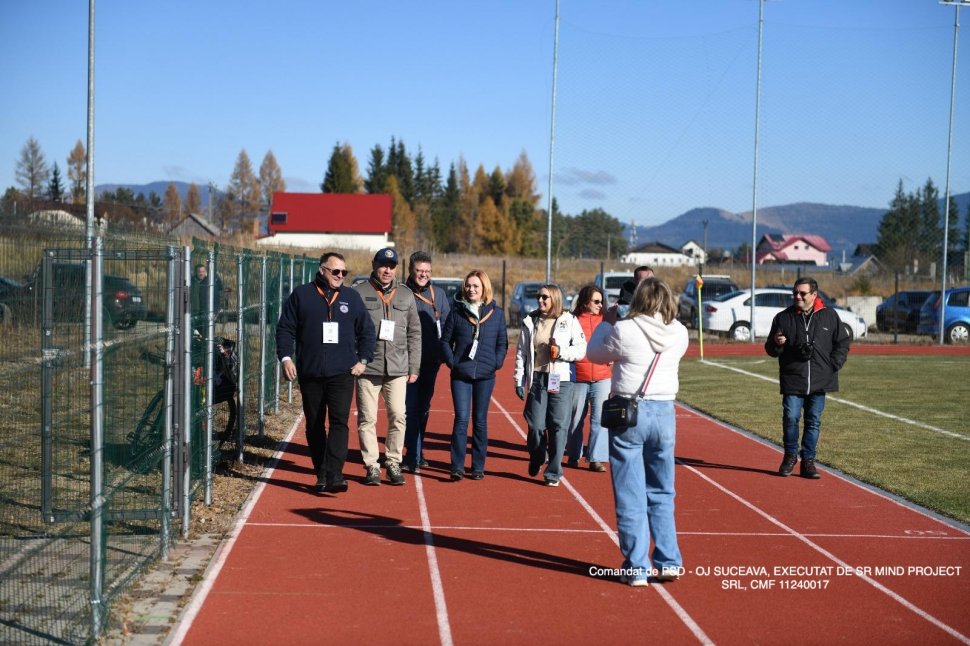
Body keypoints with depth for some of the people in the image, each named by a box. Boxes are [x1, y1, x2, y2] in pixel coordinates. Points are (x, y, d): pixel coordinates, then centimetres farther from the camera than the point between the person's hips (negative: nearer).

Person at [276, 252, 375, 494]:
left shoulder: (352, 297, 9)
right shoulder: (301, 295, 4)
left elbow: (367, 331, 15)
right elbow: (285, 329, 5)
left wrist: (363, 359, 6)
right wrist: (286, 357, -6)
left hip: (342, 374, 0)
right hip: (310, 374, 0)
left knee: (339, 422, -13)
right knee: (314, 426, 7)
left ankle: (334, 474, -18)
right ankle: (321, 474, 17)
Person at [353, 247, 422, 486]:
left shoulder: (406, 296, 12)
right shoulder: (359, 293, 2)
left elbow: (414, 334, 14)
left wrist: (414, 367, 9)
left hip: (398, 369, 2)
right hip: (368, 367, -2)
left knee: (398, 416, -2)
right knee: (367, 418, 1)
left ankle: (393, 463, 10)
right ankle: (372, 466, 10)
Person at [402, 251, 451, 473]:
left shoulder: (438, 294, 9)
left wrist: (444, 353, 2)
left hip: (430, 361, 4)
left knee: (423, 407, 13)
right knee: (411, 408, -7)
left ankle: (416, 452, 25)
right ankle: (413, 456, -7)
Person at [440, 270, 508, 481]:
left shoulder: (497, 313, 4)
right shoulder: (457, 311, 3)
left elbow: (502, 343, 9)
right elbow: (445, 340, 7)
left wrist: (497, 363, -4)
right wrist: (451, 361, -5)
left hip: (485, 375, 1)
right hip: (461, 374, -1)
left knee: (480, 421, 8)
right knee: (461, 419, -8)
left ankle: (478, 467, 15)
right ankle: (457, 467, -6)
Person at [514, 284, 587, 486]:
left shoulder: (569, 321, 1)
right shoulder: (530, 322, 9)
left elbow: (581, 349, 1)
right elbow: (521, 352, 10)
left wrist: (562, 352, -15)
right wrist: (519, 379, 6)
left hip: (561, 380, -2)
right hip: (537, 379, 2)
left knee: (558, 427, -3)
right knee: (536, 426, 2)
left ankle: (553, 473, 6)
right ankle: (535, 461, 29)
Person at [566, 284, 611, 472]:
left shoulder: (604, 320, 6)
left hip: (602, 378, 2)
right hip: (578, 378, -2)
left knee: (600, 418, -4)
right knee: (576, 418, 10)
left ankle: (597, 459, 0)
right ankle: (573, 455, 26)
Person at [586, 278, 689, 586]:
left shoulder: (624, 330, -11)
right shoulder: (679, 334, 0)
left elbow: (594, 353, 4)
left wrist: (606, 322, 18)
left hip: (629, 413, -3)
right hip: (664, 413, 3)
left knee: (630, 497, 4)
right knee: (662, 494, 16)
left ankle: (636, 568, 6)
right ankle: (669, 561, 17)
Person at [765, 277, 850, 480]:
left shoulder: (830, 316, 5)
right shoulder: (783, 318, 4)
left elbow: (843, 343, 12)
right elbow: (770, 349, 10)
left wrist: (834, 365, 1)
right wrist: (776, 344, -13)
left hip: (820, 380, 1)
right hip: (792, 380, -1)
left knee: (814, 421, 5)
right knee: (790, 418, -8)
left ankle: (808, 460, 14)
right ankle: (790, 456, 12)